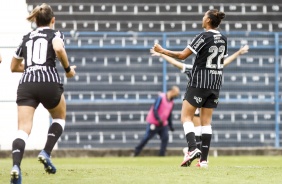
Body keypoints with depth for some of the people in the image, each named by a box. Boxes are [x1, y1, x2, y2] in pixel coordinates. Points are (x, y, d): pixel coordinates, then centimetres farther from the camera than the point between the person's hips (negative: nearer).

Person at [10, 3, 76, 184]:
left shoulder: (27, 38, 24)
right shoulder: (55, 33, 11)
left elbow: (14, 66, 33)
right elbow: (58, 49, -14)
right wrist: (68, 69, 1)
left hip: (26, 83, 2)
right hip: (49, 82, -2)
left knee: (23, 129, -8)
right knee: (60, 117, 27)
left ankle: (16, 166, -33)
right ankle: (46, 153, 7)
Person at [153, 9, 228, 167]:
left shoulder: (204, 37, -13)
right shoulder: (223, 39, 7)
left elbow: (182, 55, -11)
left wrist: (162, 51, -2)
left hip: (199, 83, -6)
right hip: (215, 85, 6)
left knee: (186, 116, 1)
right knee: (206, 121, 7)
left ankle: (193, 148, -19)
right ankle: (204, 159, 0)